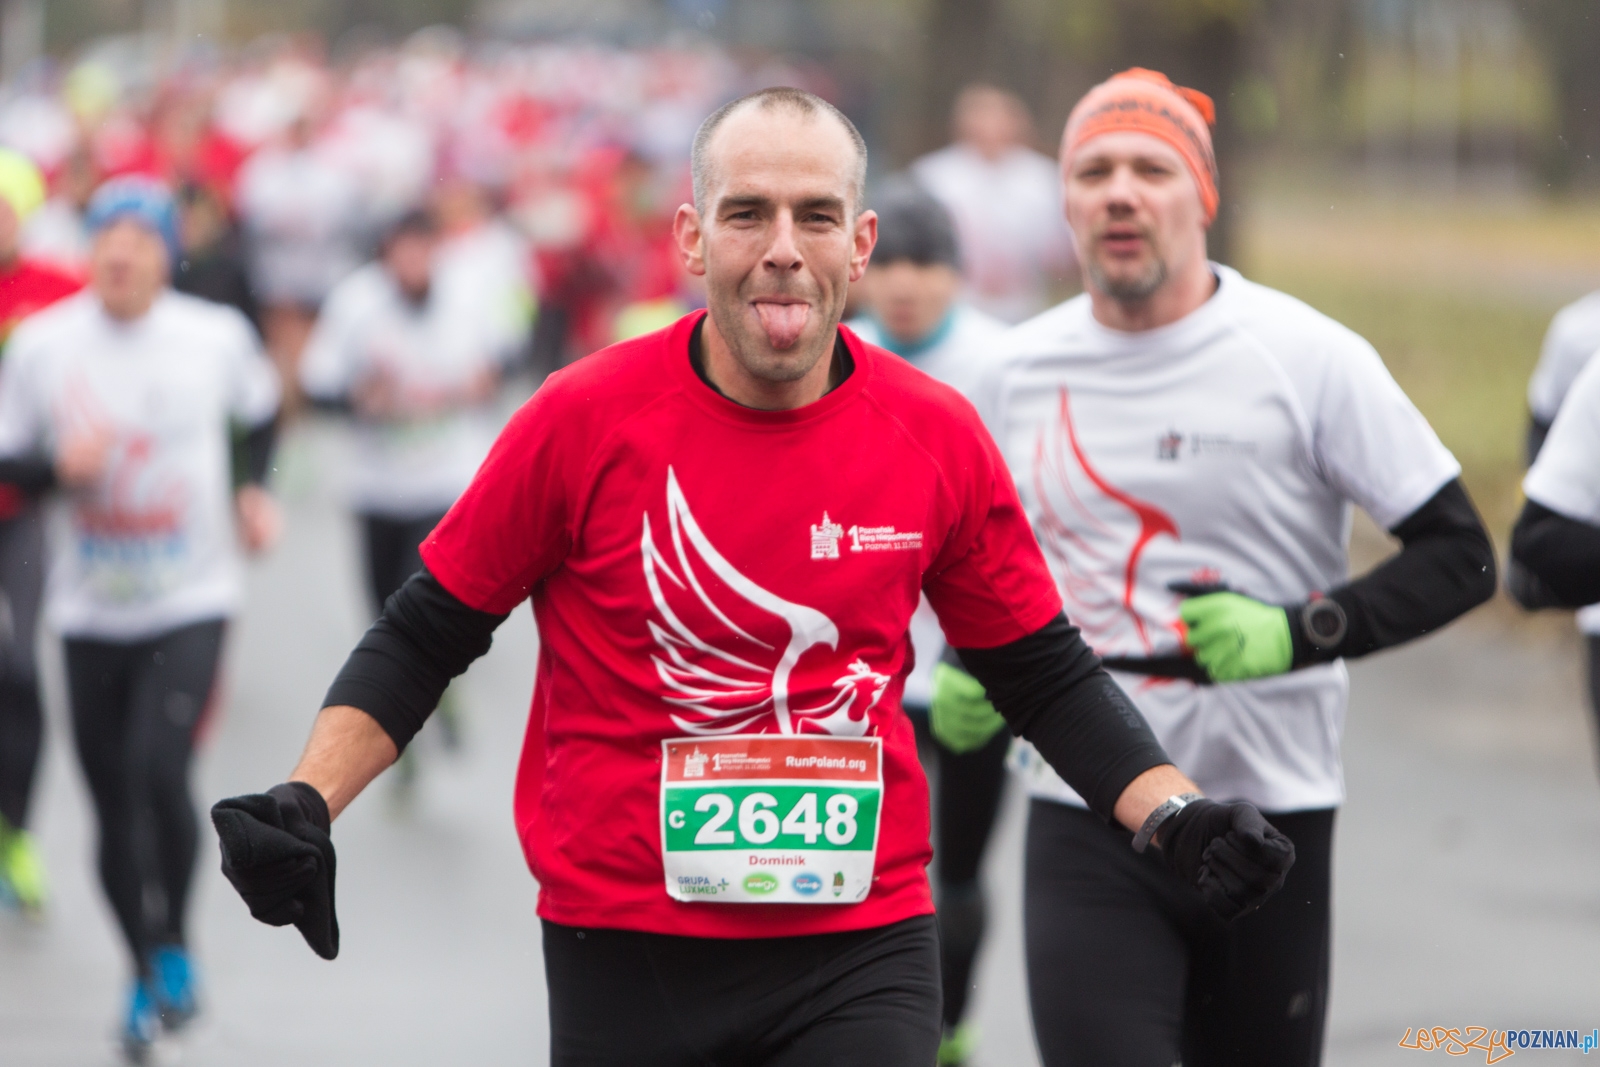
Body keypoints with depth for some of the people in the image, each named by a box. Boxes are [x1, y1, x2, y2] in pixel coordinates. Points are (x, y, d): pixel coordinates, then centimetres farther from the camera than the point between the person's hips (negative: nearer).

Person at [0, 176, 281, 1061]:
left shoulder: (216, 337, -4)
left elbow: (260, 407, 17)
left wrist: (255, 490, 7)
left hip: (191, 599, -2)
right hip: (91, 611, 2)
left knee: (159, 770, -19)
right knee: (112, 798, 6)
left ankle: (174, 946, 5)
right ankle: (146, 978, 25)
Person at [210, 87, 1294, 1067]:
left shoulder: (938, 436, -1)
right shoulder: (584, 419, -7)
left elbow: (1042, 674, 11)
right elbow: (427, 636, 2)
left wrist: (1177, 818, -2)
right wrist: (305, 806, -10)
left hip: (864, 952, 1)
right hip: (622, 945, -1)